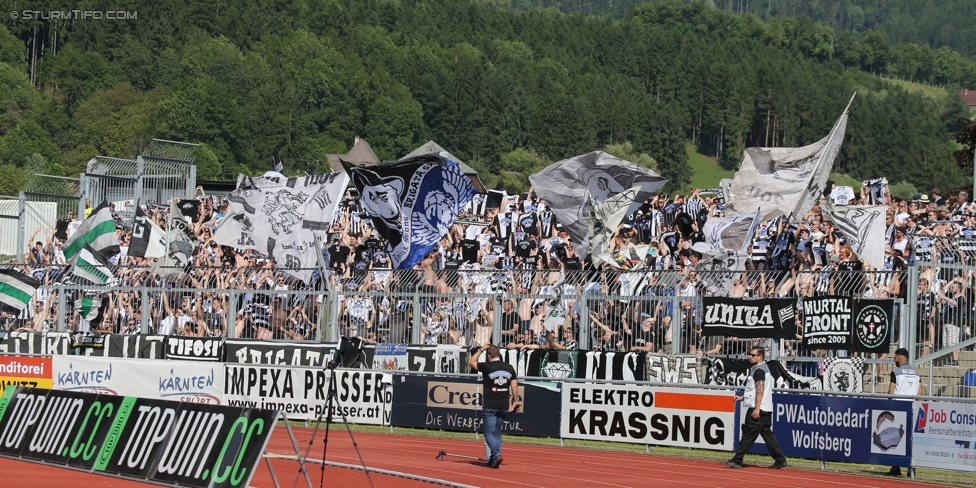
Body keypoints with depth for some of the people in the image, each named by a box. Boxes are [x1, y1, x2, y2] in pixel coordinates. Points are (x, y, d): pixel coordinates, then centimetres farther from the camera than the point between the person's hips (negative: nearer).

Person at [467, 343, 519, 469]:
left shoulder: (487, 367, -9)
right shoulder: (509, 368, 5)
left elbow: (471, 362, 5)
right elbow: (514, 385, 7)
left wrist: (482, 350, 11)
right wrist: (515, 402, 15)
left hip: (490, 407, -5)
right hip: (504, 407, 5)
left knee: (489, 433, -2)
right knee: (497, 432, 13)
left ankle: (496, 454, -22)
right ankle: (493, 460, 10)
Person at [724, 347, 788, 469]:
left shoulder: (759, 370, -12)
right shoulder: (763, 368, 20)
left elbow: (760, 390, -20)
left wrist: (756, 408, -25)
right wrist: (743, 397, 24)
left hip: (758, 410, -10)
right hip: (766, 409, 10)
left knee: (748, 435, -6)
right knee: (767, 434, 9)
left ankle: (737, 460, -3)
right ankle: (780, 460, 7)